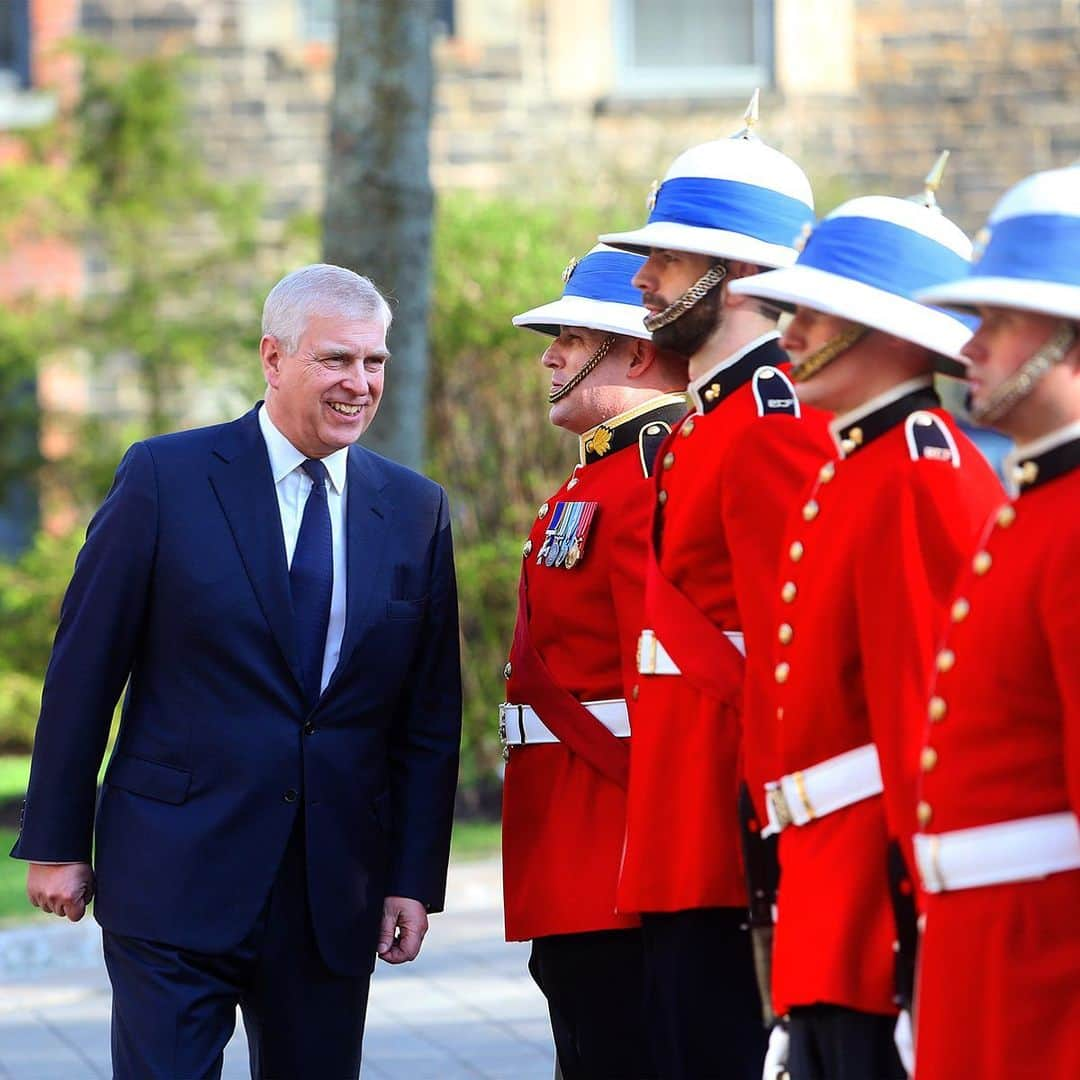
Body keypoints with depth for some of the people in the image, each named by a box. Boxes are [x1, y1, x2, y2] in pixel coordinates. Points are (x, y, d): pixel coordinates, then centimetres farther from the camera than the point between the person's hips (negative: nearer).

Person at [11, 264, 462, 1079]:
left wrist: (415, 879, 4)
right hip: (176, 880, -3)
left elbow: (432, 713, 10)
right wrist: (56, 844, -2)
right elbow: (83, 670, -1)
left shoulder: (415, 510, 8)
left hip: (333, 897, 4)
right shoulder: (165, 479, -3)